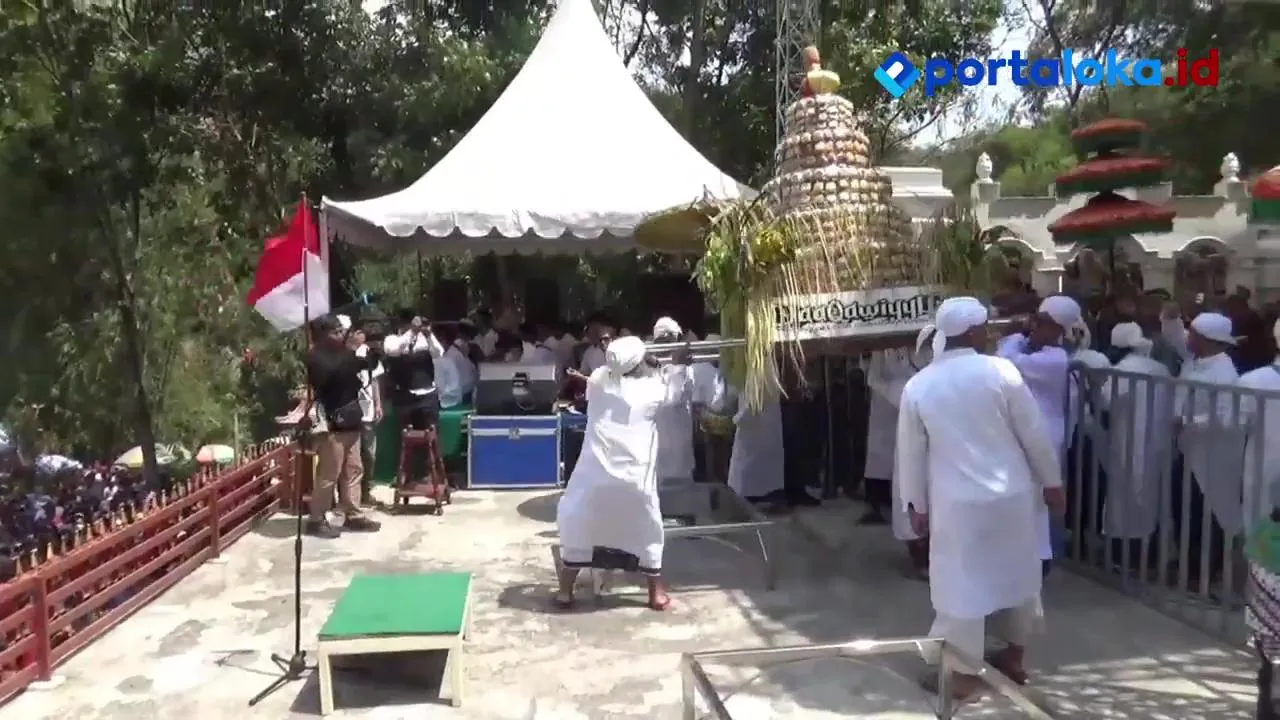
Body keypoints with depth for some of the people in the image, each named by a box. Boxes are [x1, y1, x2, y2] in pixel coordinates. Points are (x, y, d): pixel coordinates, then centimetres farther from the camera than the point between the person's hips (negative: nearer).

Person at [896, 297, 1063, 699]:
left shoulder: (919, 386, -4)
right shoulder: (1001, 371, -9)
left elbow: (911, 452, 2)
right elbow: (1034, 434, -3)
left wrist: (916, 504, 12)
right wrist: (1052, 482, 10)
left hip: (957, 501, -1)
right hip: (1012, 495, 1)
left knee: (961, 582, 8)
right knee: (1017, 574, 19)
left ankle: (962, 672, 15)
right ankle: (1013, 657, 33)